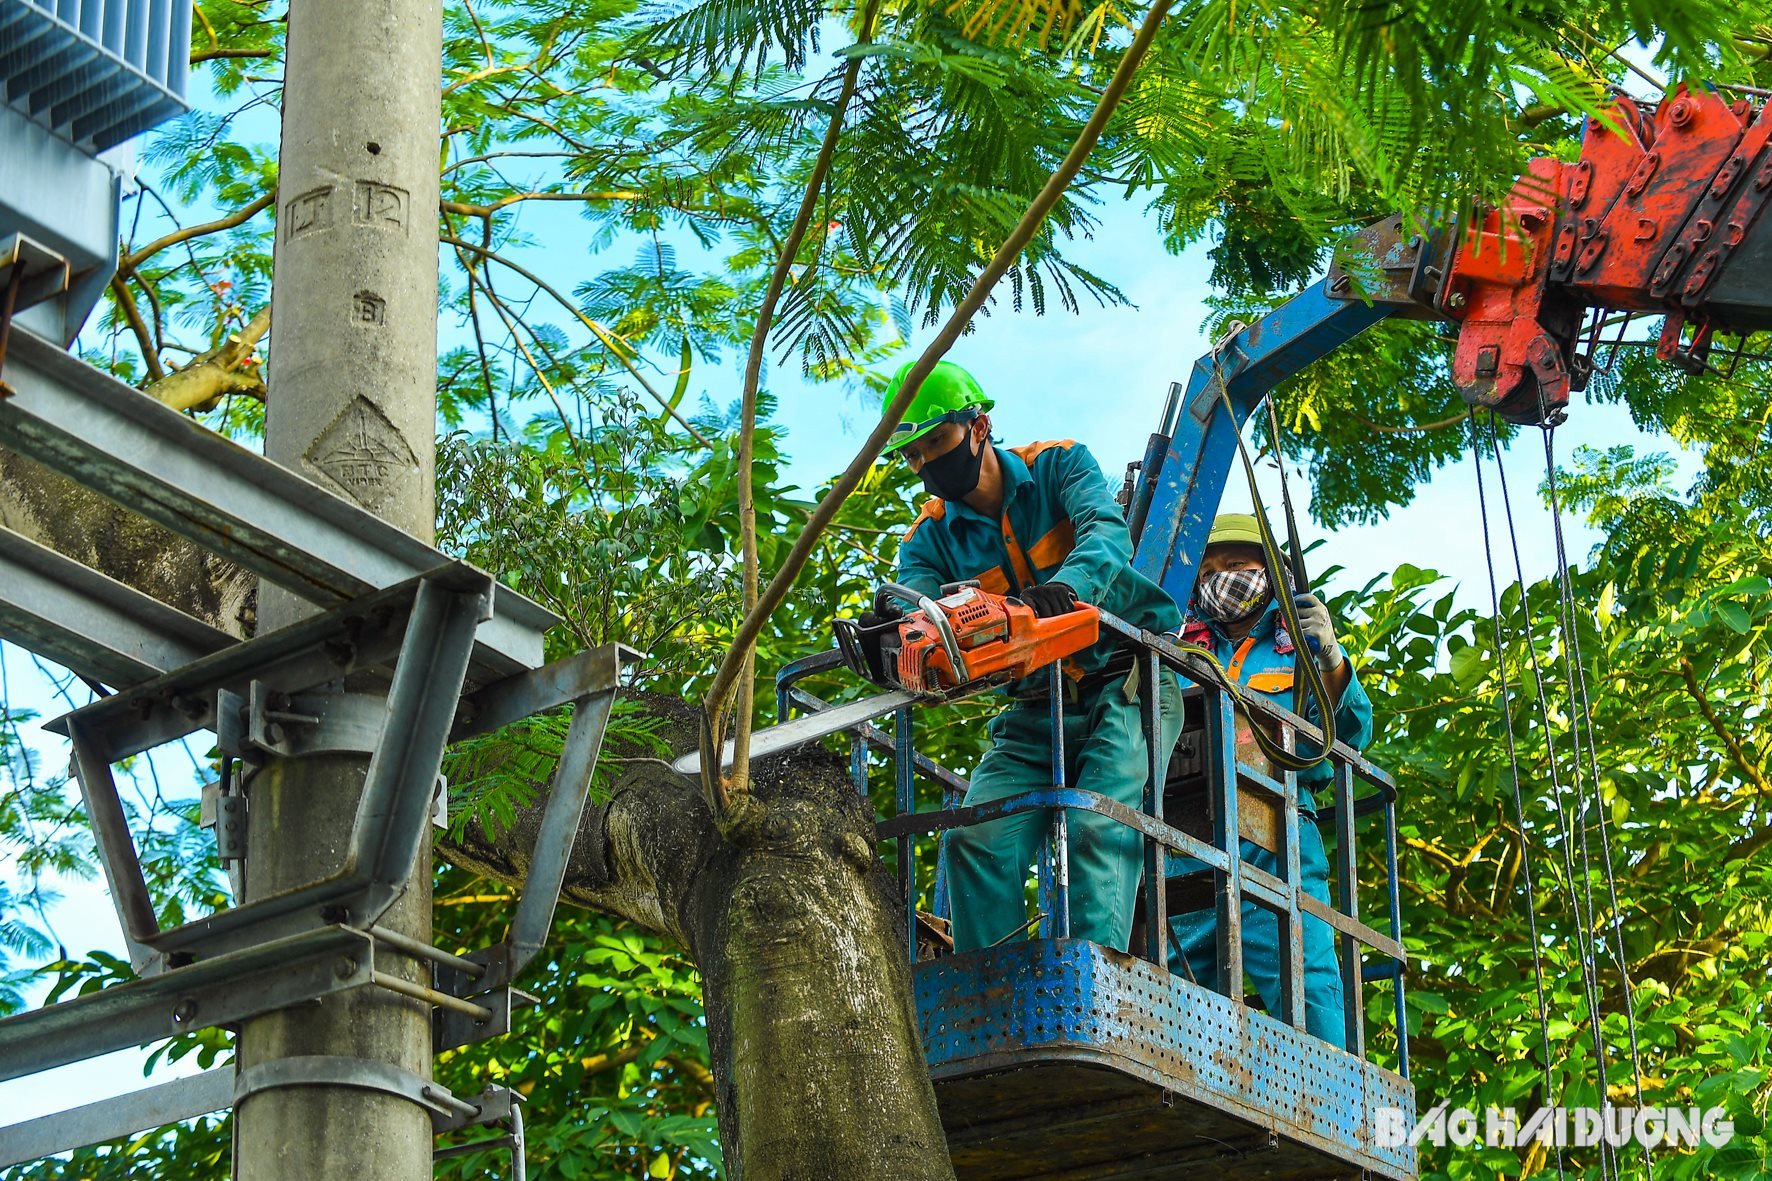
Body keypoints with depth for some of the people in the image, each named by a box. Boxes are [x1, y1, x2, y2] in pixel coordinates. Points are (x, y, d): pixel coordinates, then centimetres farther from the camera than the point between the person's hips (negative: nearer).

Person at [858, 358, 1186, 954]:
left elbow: (1108, 534, -22)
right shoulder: (930, 538, 6)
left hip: (1128, 685, -5)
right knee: (976, 842, -15)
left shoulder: (1057, 465, -2)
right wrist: (893, 628, -40)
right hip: (1035, 714, 5)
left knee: (1099, 831, -25)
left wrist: (1065, 587, -46)